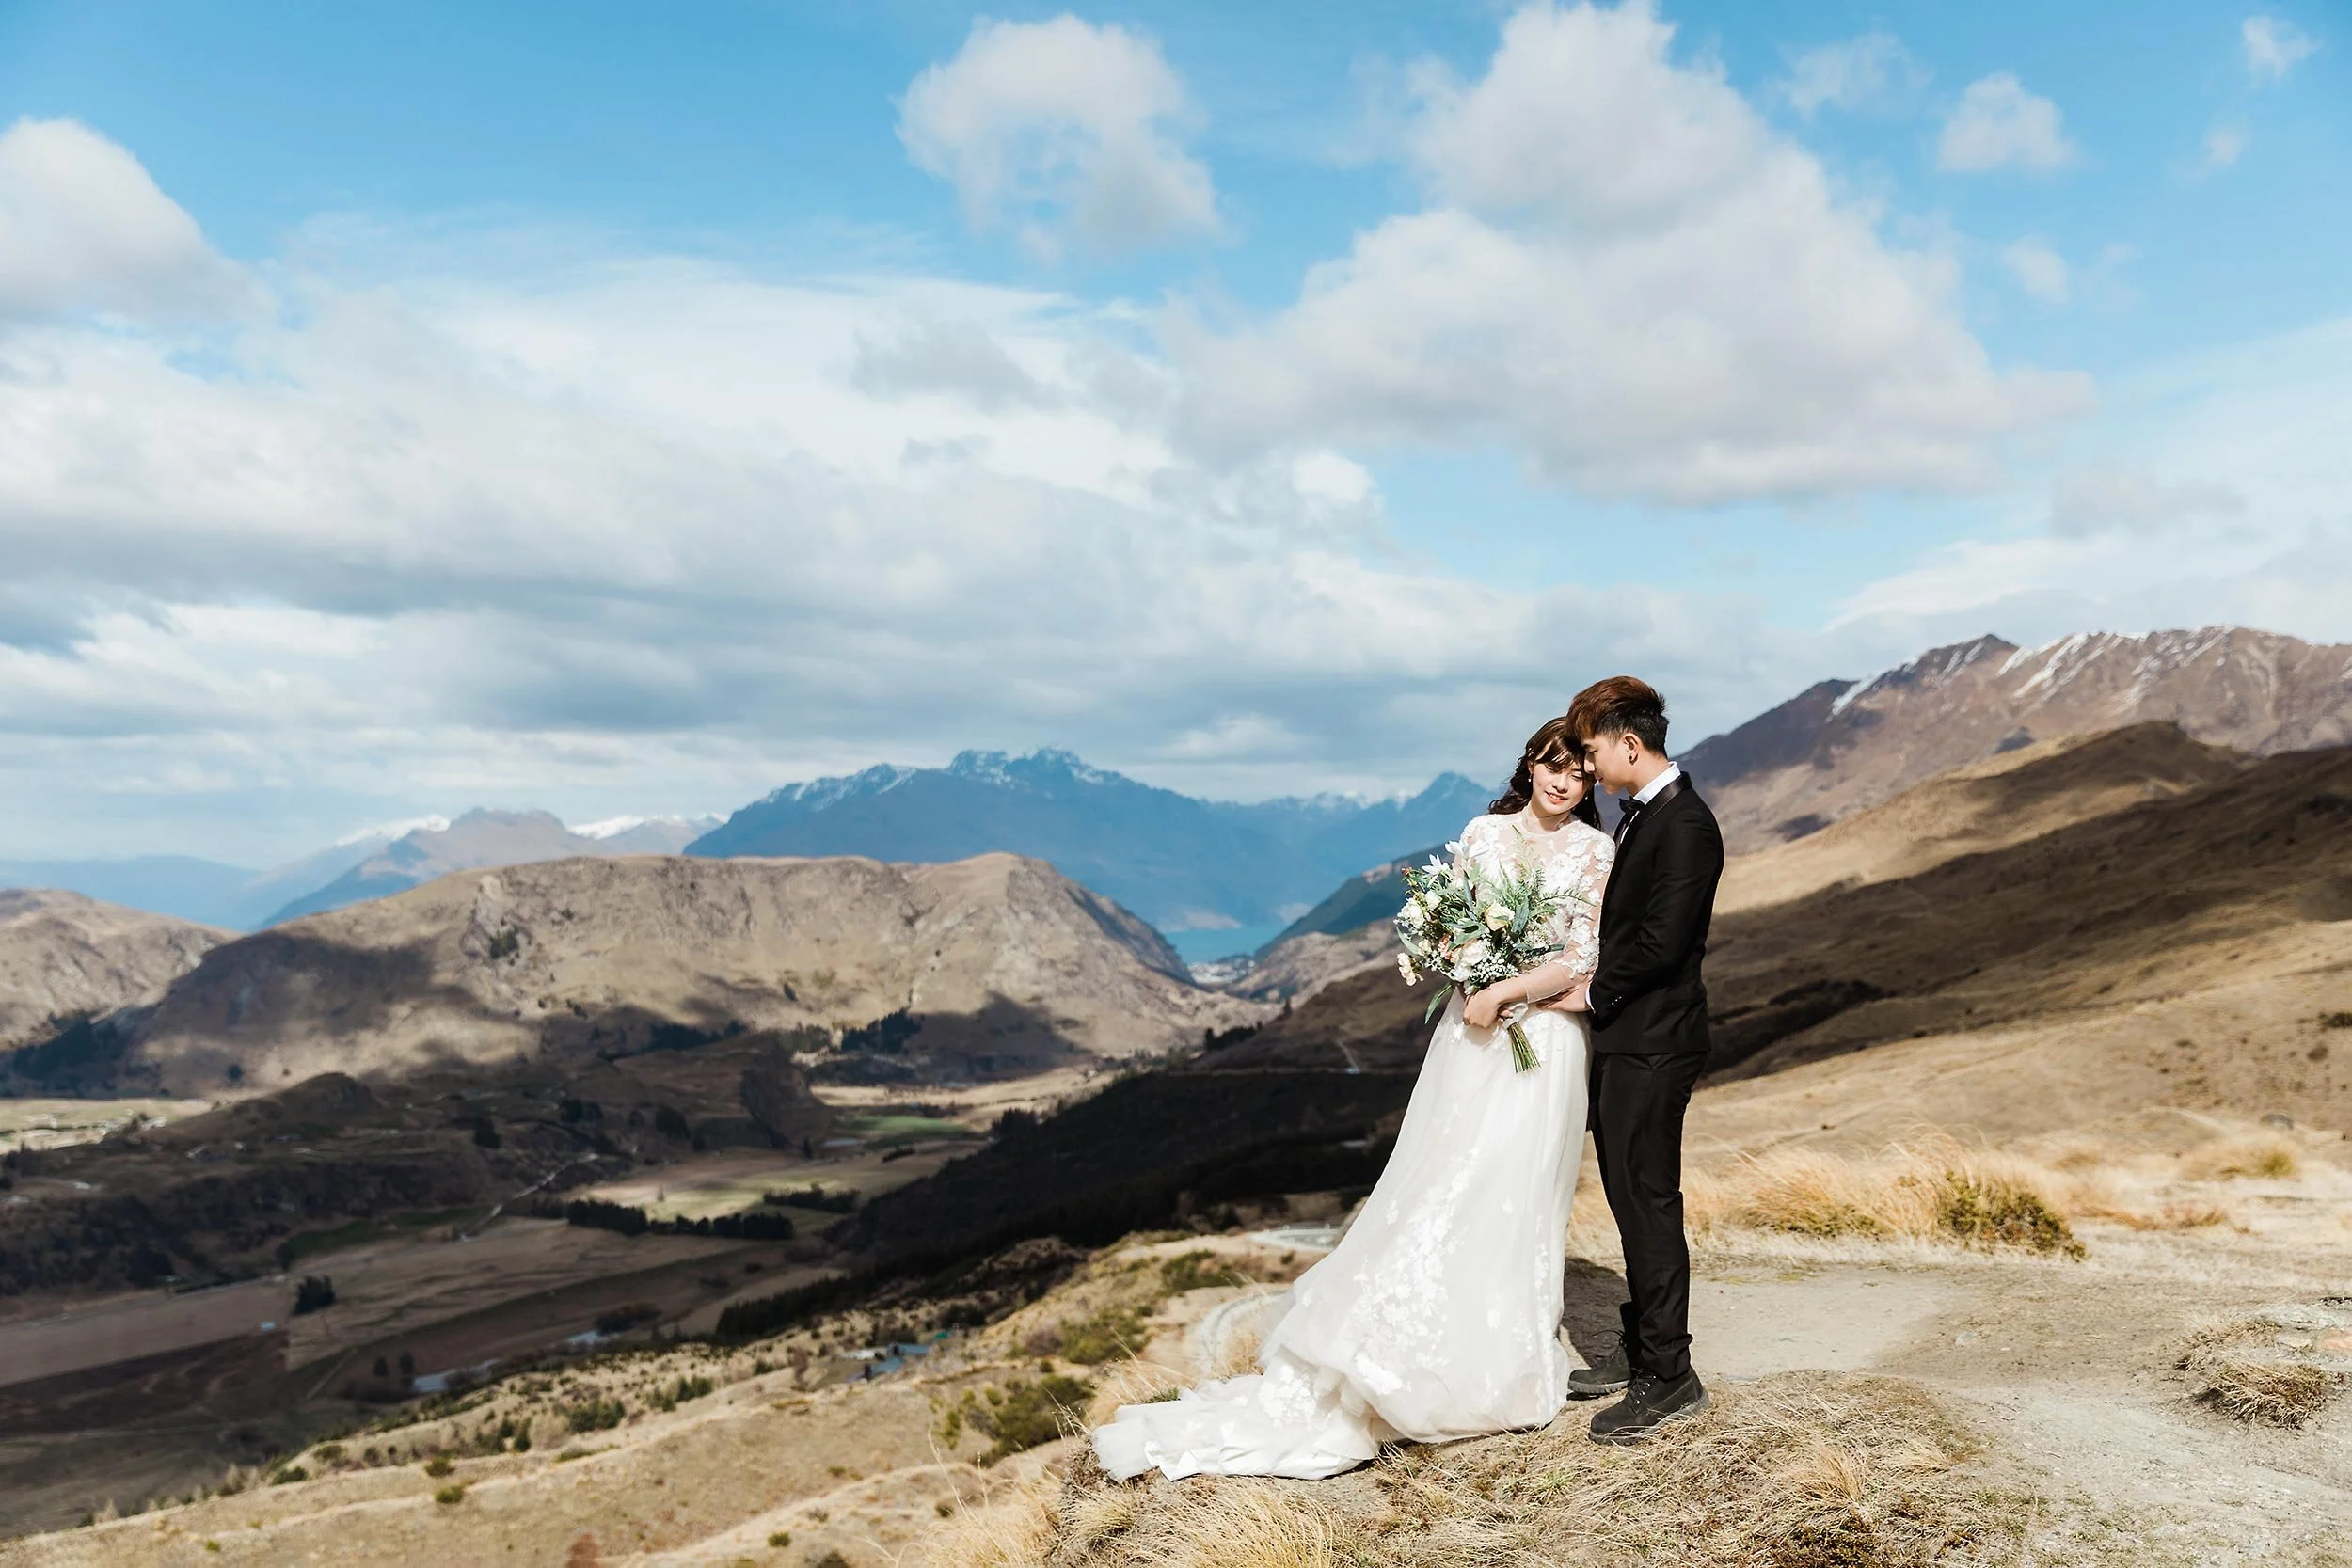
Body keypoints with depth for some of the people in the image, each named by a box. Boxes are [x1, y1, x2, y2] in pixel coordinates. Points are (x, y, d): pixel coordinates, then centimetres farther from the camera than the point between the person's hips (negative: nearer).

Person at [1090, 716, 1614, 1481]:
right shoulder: (1483, 832, 6)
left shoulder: (1596, 851, -3)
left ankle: (1498, 1368, 18)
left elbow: (1585, 958, -9)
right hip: (1471, 1030, 3)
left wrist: (1503, 990, -15)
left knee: (1509, 1202, 1)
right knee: (1433, 1192, 4)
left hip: (1541, 1038, -2)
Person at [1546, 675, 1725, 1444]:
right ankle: (1640, 1347, 30)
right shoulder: (1642, 813, 12)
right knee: (1632, 1198, 17)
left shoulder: (1684, 825, -19)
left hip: (1651, 1042, -10)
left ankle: (1670, 1378, 8)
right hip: (1625, 1036, 10)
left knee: (1648, 1202, -2)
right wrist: (1597, 993, 8)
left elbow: (1662, 942, -23)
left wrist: (1594, 994, -10)